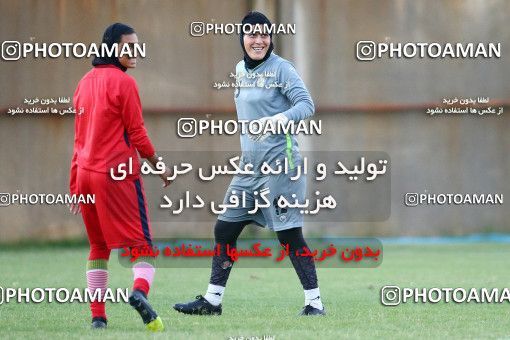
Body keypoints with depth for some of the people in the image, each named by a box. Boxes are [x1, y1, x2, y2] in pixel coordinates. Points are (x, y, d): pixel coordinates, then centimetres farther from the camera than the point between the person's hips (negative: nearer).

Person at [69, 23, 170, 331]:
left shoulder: (86, 83, 14)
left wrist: (75, 186, 21)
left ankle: (98, 317, 12)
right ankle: (141, 290, -33)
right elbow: (137, 133, -8)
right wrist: (159, 166, 6)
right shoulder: (124, 82, -9)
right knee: (141, 242, -6)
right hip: (119, 175, -7)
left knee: (98, 246, 16)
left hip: (86, 174, 7)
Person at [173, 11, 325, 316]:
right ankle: (212, 300, 16)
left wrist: (282, 117, -34)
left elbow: (306, 104, -16)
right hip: (249, 165, 8)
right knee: (225, 229, 8)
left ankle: (315, 301, 0)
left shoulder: (281, 68, -9)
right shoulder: (241, 70, 13)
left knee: (289, 234, -8)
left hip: (279, 163, -8)